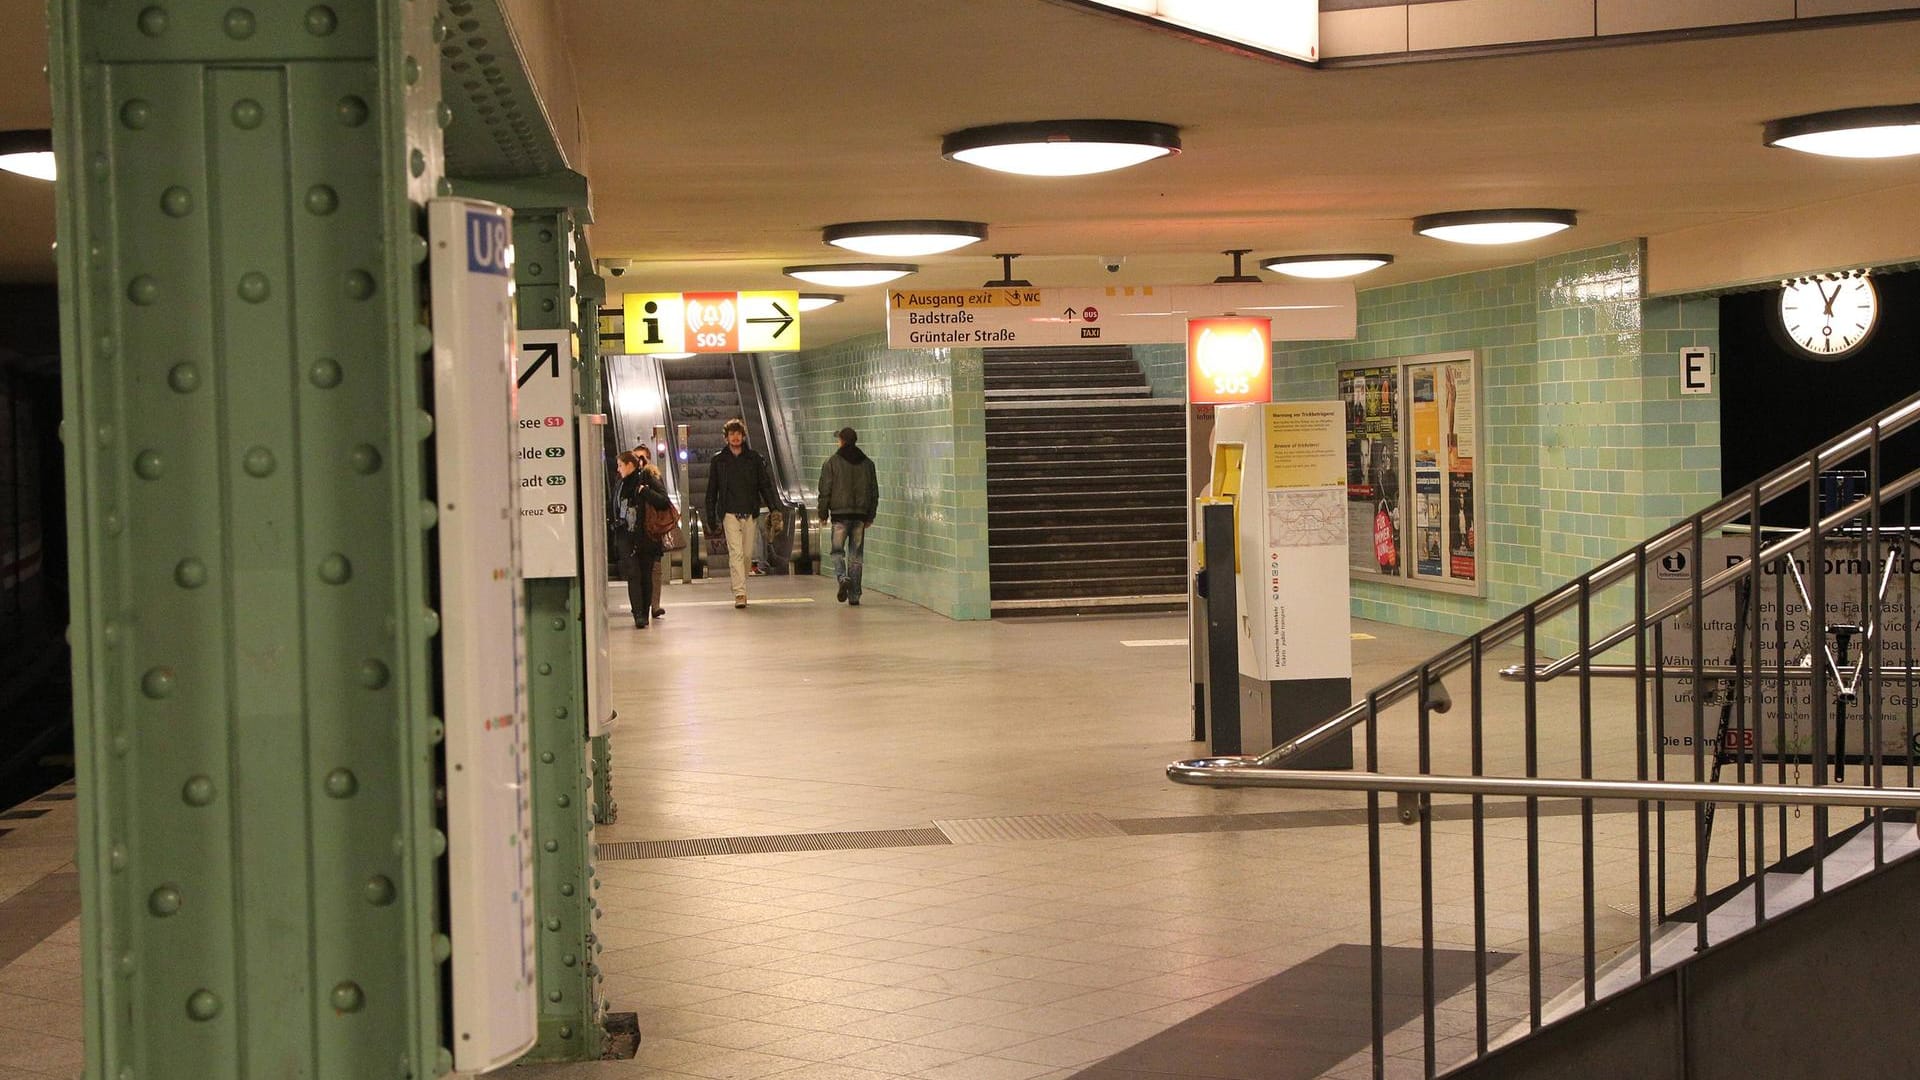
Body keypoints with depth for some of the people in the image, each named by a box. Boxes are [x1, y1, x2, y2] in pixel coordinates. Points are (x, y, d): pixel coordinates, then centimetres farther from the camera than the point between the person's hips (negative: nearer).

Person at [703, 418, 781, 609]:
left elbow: (765, 484, 5)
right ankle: (739, 593, -16)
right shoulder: (718, 460, 5)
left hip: (750, 513, 2)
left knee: (747, 553, 6)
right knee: (736, 552, -12)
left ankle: (740, 586, 24)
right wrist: (711, 518, 7)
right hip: (729, 513, -2)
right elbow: (711, 491, 9)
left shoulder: (754, 458, 6)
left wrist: (774, 507, -7)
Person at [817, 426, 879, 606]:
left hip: (840, 513, -3)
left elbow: (825, 490, -4)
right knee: (856, 555, 7)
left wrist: (823, 514, 5)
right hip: (860, 514, 3)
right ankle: (854, 596, 6)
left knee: (838, 551, 7)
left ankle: (843, 578, -21)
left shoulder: (832, 462, -2)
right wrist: (870, 516, 18)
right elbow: (874, 492, 12)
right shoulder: (867, 463, 9)